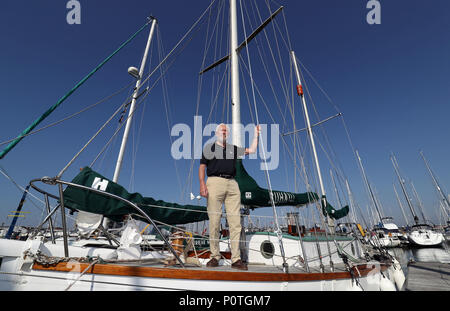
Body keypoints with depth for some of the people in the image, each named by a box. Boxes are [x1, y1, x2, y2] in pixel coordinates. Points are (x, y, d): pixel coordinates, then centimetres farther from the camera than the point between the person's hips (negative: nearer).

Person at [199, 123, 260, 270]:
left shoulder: (233, 148, 23)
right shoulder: (209, 148, 15)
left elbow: (252, 150, 23)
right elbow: (202, 167, 7)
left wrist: (256, 134, 23)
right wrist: (202, 184, -6)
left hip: (232, 184, 3)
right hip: (215, 182, -3)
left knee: (235, 222, -2)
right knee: (214, 222, -3)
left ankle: (236, 259, 6)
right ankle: (215, 257, 11)